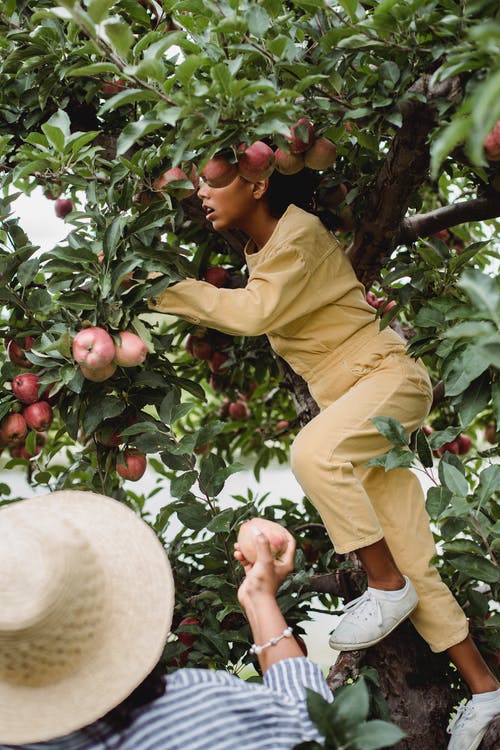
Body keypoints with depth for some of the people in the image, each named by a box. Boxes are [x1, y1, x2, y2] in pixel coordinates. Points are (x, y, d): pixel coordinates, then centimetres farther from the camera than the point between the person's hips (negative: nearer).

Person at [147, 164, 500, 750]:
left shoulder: (300, 233, -14)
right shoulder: (259, 249, 11)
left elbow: (255, 312, -25)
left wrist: (168, 290, -20)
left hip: (387, 375, -8)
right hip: (350, 402, 8)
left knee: (314, 452, -36)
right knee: (411, 561, 2)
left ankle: (388, 587, -17)